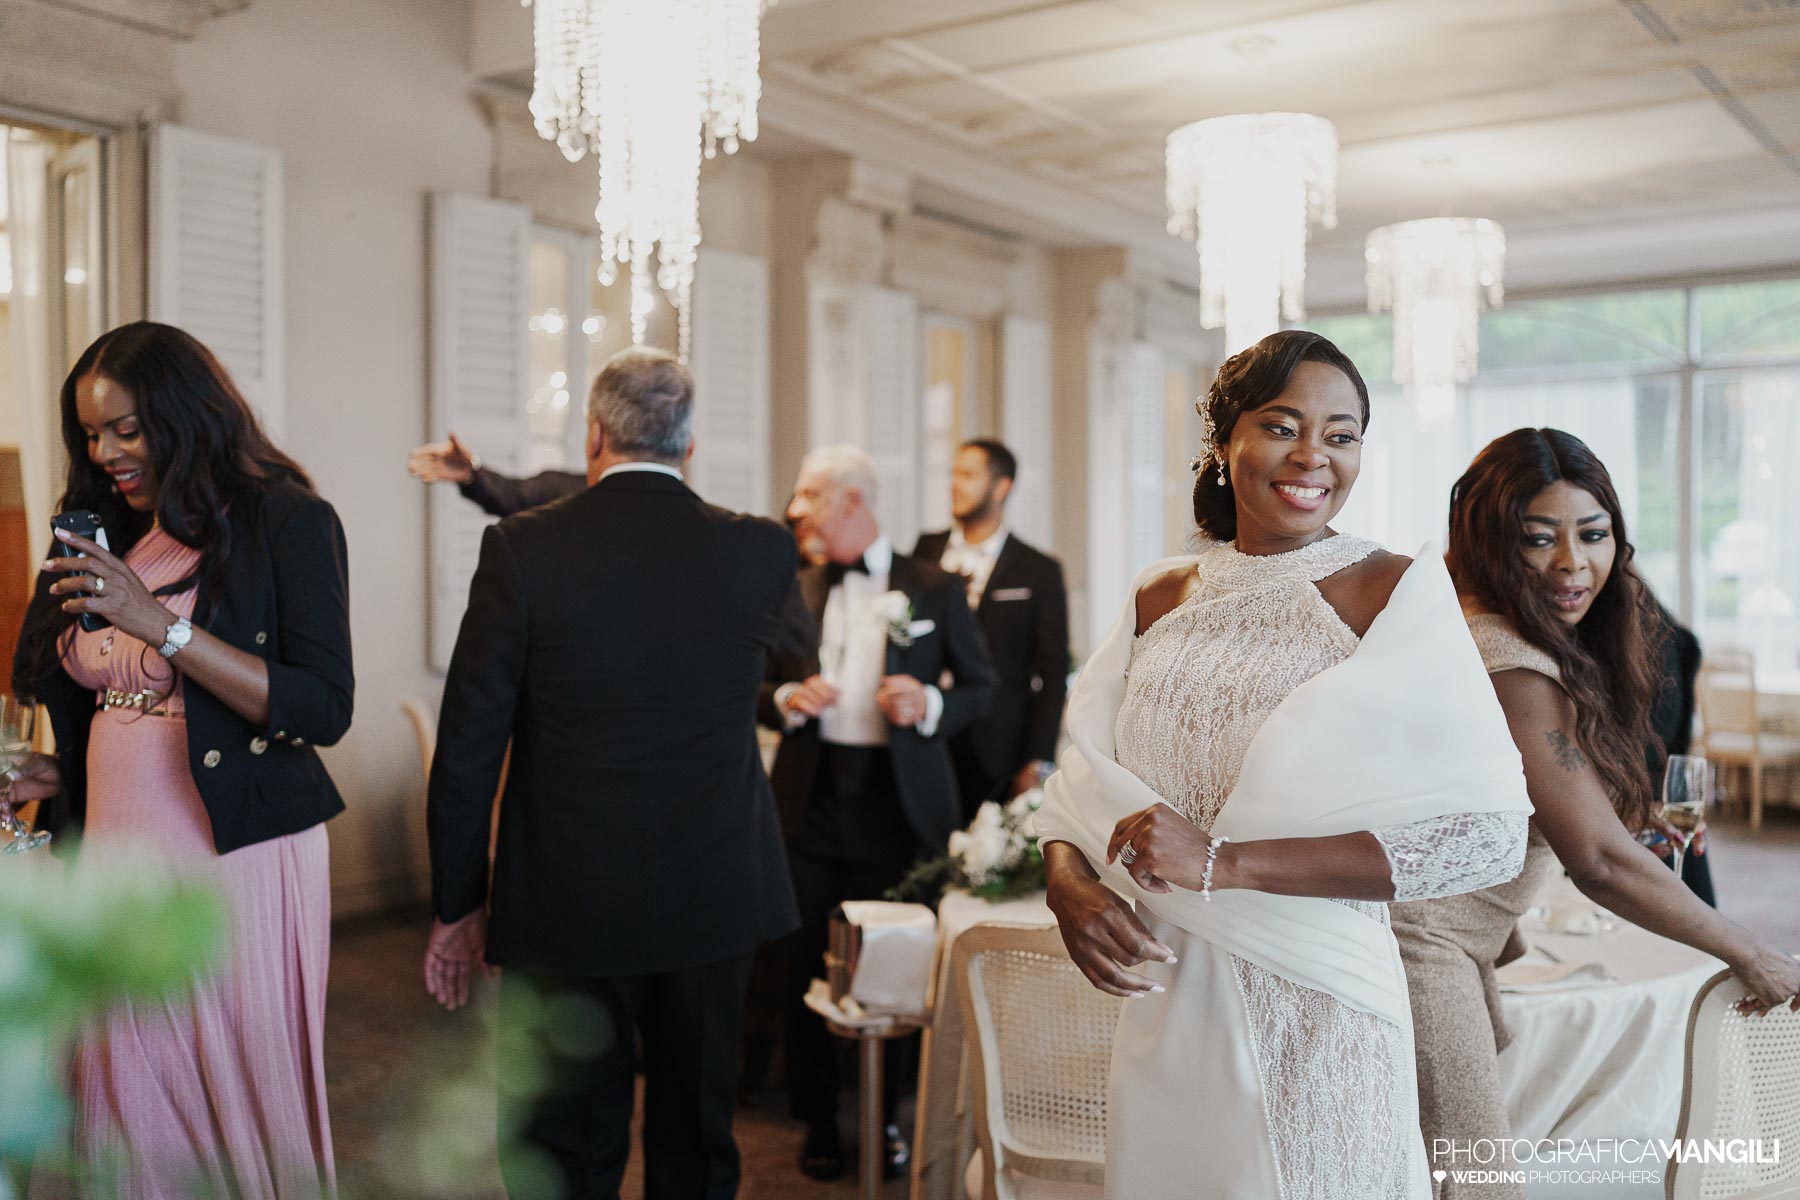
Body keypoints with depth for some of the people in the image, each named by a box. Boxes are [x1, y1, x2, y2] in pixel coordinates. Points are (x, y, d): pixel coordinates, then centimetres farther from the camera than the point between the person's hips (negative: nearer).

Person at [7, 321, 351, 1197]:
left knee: (242, 1109, 5)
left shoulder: (288, 521, -7)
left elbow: (324, 711, -16)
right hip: (116, 856, 6)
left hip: (237, 863, -5)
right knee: (127, 1116, 10)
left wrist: (161, 624, -20)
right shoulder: (111, 538, 13)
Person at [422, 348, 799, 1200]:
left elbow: (467, 748, -8)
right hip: (714, 904, 3)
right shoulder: (763, 551, -4)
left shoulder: (521, 549, -10)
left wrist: (456, 907, 2)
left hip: (566, 911, -2)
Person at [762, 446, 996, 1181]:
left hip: (897, 806, -2)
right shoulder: (794, 592, 8)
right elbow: (762, 686, 13)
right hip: (811, 806, 3)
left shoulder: (935, 590, 1)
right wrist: (787, 699, -9)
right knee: (806, 967, 7)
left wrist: (930, 705, -15)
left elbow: (980, 687, 4)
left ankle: (890, 1119, 24)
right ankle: (818, 1121, 24)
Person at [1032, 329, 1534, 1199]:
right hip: (1164, 1006, 4)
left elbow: (1491, 834, -17)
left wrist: (1226, 863, -22)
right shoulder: (1160, 599, 4)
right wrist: (1068, 883, -12)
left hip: (1313, 1018, -4)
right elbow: (1078, 775, 11)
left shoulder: (1396, 595, -10)